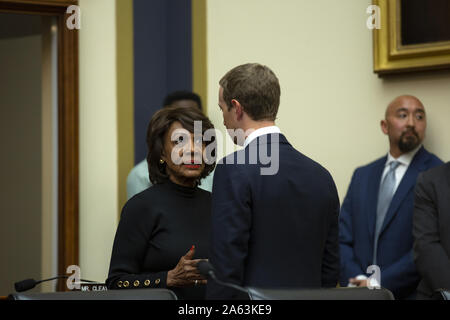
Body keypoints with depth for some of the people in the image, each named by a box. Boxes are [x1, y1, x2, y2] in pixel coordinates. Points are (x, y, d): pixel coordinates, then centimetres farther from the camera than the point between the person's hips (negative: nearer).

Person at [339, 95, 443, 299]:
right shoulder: (362, 176, 12)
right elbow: (342, 238, 7)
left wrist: (380, 283, -14)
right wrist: (356, 280, -10)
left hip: (409, 294, -4)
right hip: (359, 296, 4)